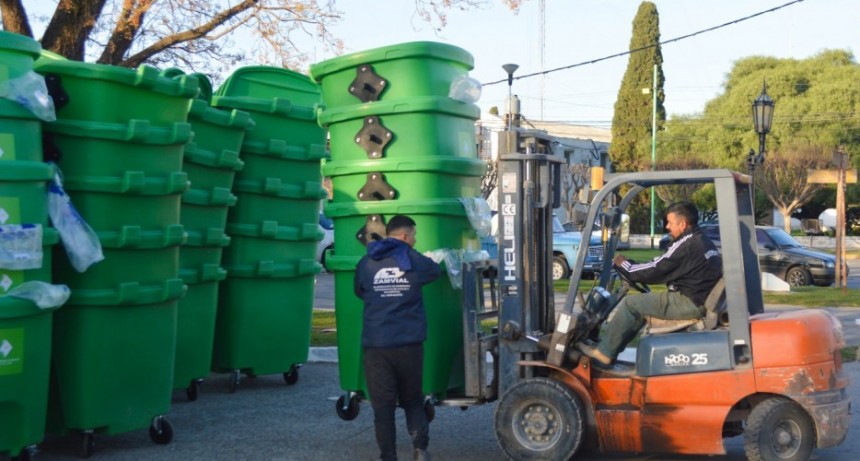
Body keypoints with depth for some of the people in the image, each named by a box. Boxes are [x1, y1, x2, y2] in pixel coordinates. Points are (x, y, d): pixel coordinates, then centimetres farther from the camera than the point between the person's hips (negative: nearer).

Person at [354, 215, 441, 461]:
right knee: (413, 400, 15)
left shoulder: (365, 264, 4)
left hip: (376, 344, 0)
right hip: (409, 343, 0)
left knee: (383, 405, 3)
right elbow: (436, 270, 22)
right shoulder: (415, 261, 1)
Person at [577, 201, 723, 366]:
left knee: (630, 303, -5)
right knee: (640, 304, 19)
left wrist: (624, 265, 3)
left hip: (690, 303, -10)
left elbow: (655, 271, -12)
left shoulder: (686, 245, -15)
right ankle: (610, 346, 17)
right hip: (703, 301, 10)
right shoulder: (705, 242, 15)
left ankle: (604, 351, 3)